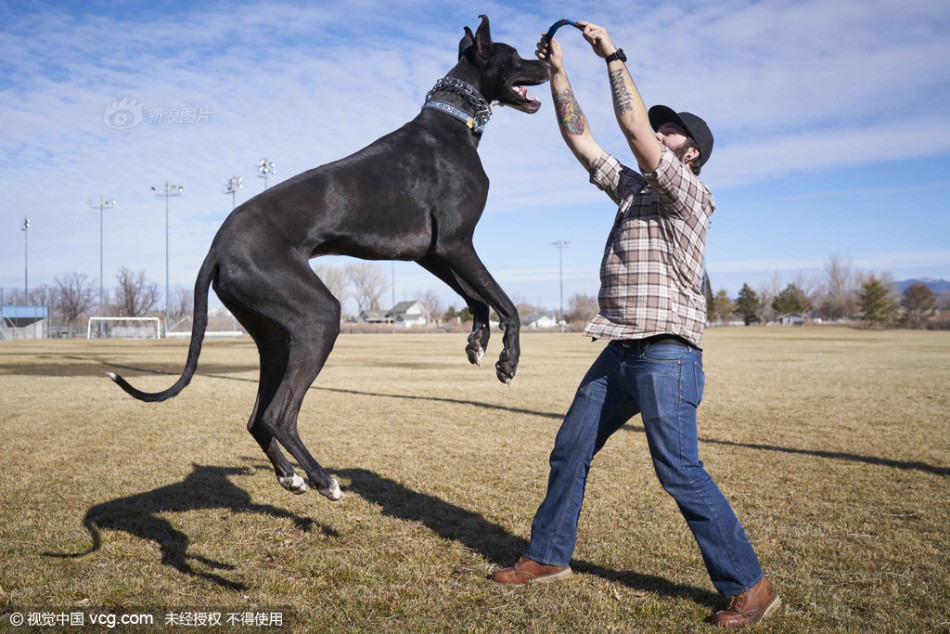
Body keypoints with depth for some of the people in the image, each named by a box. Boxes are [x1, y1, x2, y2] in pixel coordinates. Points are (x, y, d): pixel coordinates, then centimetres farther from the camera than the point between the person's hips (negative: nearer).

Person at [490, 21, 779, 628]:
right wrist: (558, 71, 13)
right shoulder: (634, 188, 17)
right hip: (621, 351, 9)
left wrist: (614, 56, -11)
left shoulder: (689, 194, -6)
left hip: (666, 355, -8)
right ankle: (549, 555, 27)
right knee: (570, 451, 12)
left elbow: (635, 130, -18)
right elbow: (581, 139, 17)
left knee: (680, 471, -8)